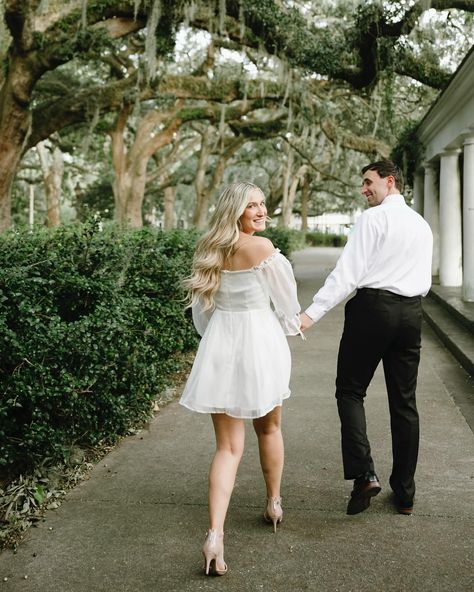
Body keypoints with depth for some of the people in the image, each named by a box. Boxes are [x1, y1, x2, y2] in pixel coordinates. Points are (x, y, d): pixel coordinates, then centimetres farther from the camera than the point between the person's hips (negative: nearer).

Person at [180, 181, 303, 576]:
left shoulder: (209, 250, 4)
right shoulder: (262, 247, -13)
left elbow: (202, 308, 12)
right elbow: (286, 296, -2)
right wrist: (291, 326, 19)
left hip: (220, 347, 4)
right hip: (259, 342, -3)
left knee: (228, 446, 4)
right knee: (269, 428, 22)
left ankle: (215, 534, -10)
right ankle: (274, 505, 39)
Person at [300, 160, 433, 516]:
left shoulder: (373, 218, -6)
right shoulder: (423, 225, 15)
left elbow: (347, 273, -15)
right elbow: (425, 283, 18)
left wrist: (312, 313, -17)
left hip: (373, 307, -6)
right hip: (411, 313, 6)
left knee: (351, 391, 7)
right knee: (404, 402, 10)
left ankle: (364, 474, -9)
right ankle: (404, 493, 16)